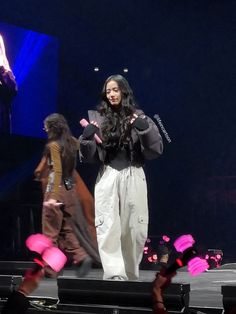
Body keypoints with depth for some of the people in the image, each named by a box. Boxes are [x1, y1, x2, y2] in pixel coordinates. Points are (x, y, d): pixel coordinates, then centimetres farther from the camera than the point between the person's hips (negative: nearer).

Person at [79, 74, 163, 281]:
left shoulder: (138, 117, 8)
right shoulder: (98, 118, 10)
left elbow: (156, 150, 0)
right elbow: (89, 157, 9)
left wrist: (144, 128, -14)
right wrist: (87, 137, -9)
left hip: (133, 178, 0)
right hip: (108, 177, 0)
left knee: (134, 229, 3)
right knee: (108, 228, -14)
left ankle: (130, 276, 17)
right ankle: (115, 276, -20)